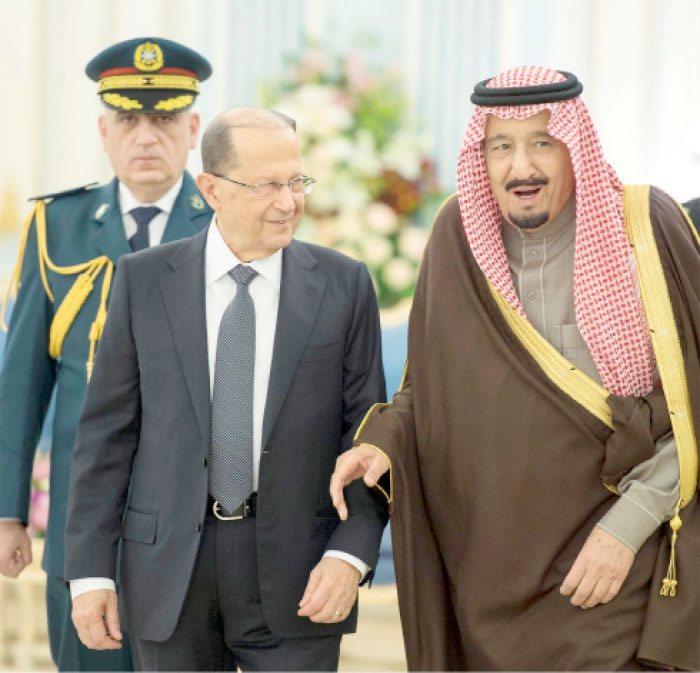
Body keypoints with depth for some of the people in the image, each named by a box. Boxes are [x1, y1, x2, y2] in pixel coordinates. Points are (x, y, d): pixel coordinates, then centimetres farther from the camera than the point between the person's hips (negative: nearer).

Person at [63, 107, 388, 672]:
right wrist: (90, 570, -2)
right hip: (170, 562, 1)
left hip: (295, 574, -1)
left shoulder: (344, 285, 1)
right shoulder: (144, 281, 1)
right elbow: (107, 429, 2)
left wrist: (352, 554, -12)